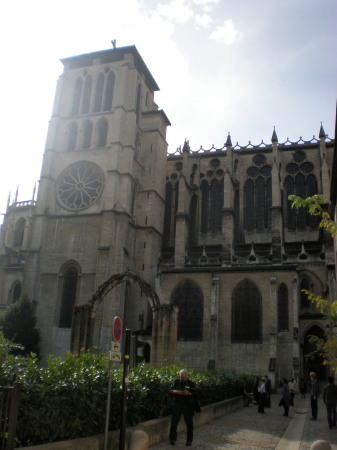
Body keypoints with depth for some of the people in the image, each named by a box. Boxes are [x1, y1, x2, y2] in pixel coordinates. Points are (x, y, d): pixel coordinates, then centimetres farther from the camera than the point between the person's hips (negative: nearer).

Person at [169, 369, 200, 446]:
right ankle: (172, 439, 18)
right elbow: (171, 390, 0)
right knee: (174, 423, 1)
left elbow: (196, 392, -5)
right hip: (177, 405, 0)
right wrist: (177, 392, -21)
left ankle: (189, 440, 19)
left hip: (188, 406, 0)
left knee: (189, 424, 4)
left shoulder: (190, 383, 2)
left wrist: (189, 393, -24)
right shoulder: (176, 381, 5)